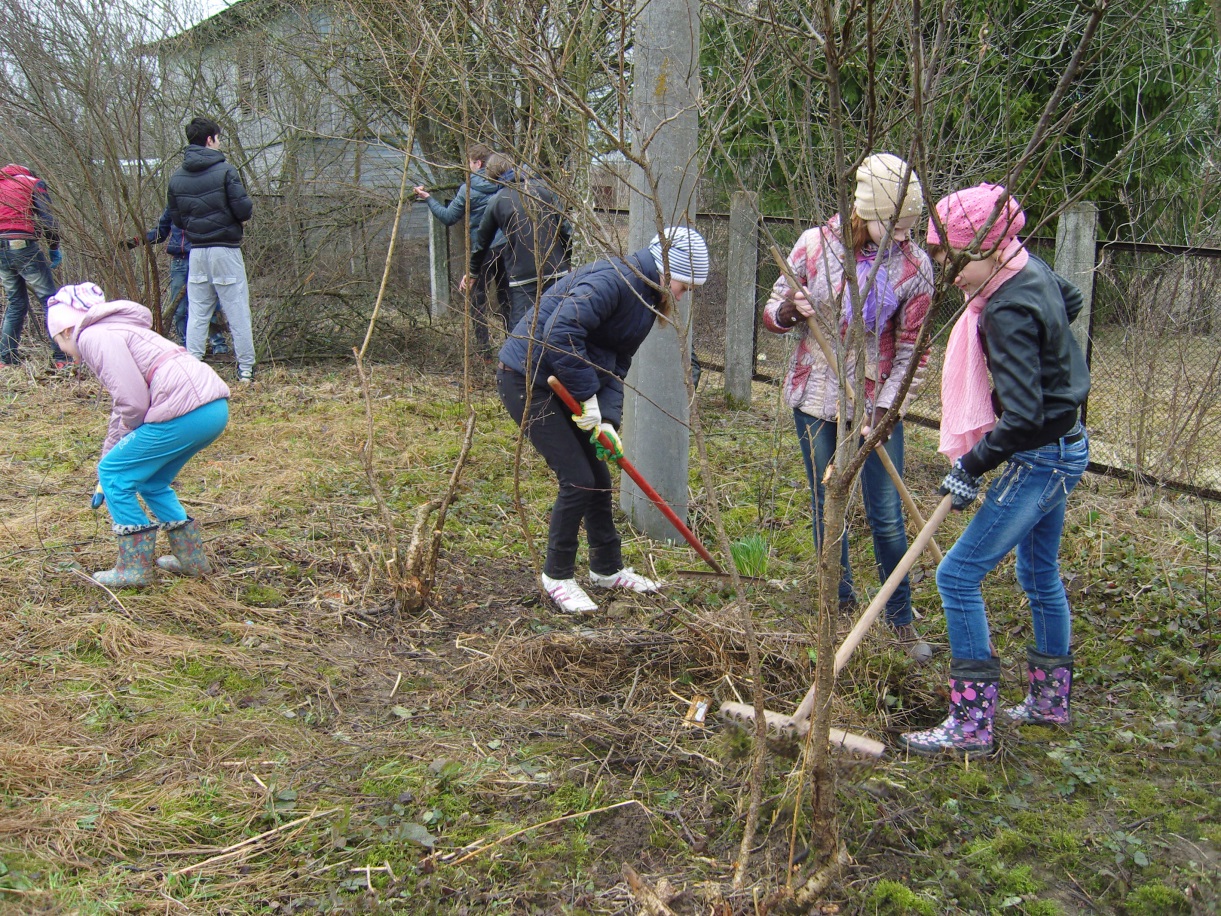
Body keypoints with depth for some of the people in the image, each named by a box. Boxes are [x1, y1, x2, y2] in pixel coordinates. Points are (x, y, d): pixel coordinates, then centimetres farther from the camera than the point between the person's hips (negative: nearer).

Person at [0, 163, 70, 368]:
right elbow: (47, 219, -4)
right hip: (23, 246, -5)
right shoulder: (34, 183, 10)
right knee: (49, 299, -2)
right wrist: (55, 247, 3)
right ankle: (61, 358, -9)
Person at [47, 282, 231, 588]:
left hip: (186, 412, -10)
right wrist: (109, 459, 38)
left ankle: (135, 568, 13)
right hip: (214, 408, 10)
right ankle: (192, 559, 30)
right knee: (150, 481, 25)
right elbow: (124, 405, 34)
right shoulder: (112, 331, 28)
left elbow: (133, 404, -10)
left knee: (114, 474, 6)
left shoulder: (94, 337, -2)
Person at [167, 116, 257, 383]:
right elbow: (244, 210, -14)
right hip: (226, 250, -5)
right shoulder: (225, 171, -10)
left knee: (197, 314, 10)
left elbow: (175, 219, 8)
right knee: (238, 313, 2)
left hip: (196, 251, 5)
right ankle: (246, 369, 4)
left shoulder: (176, 177, 6)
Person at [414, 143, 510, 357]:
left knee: (478, 299, 5)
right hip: (506, 246, 4)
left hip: (482, 250, -4)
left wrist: (428, 199, 9)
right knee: (506, 296, 14)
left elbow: (448, 217, -1)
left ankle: (484, 348, 1)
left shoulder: (468, 189, -8)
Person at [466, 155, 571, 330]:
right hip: (556, 271, 1)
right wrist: (566, 262, 11)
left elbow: (482, 240, 16)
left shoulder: (497, 201, 5)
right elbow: (565, 228, -1)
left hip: (522, 277, -1)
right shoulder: (544, 188, 4)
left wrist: (472, 272, 30)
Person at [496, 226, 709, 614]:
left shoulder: (647, 298, 9)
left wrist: (608, 418, -7)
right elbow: (560, 334, -34)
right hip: (527, 379, -10)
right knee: (578, 480, -9)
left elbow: (617, 364, 8)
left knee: (598, 477, 13)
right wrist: (588, 396, -25)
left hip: (561, 382, 10)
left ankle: (607, 569, 30)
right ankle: (557, 576, 8)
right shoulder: (613, 280, -23)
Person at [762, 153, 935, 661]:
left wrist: (882, 411, -10)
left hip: (877, 402, -1)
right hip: (817, 396, 1)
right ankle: (840, 598, 31)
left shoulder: (913, 266, -10)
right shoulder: (816, 244, -9)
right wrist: (790, 309, -24)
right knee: (827, 508, 11)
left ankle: (902, 618, 18)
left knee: (887, 518, 0)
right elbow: (772, 315, 0)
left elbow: (909, 348, -4)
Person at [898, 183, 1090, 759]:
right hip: (1065, 447, 10)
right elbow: (1071, 301, 26)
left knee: (958, 575, -8)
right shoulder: (1031, 269, 1)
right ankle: (1051, 701, 38)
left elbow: (1022, 419, -30)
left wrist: (973, 464, -18)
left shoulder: (1008, 312, -26)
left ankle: (971, 725, -3)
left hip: (1041, 459, -10)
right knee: (1039, 573, 22)